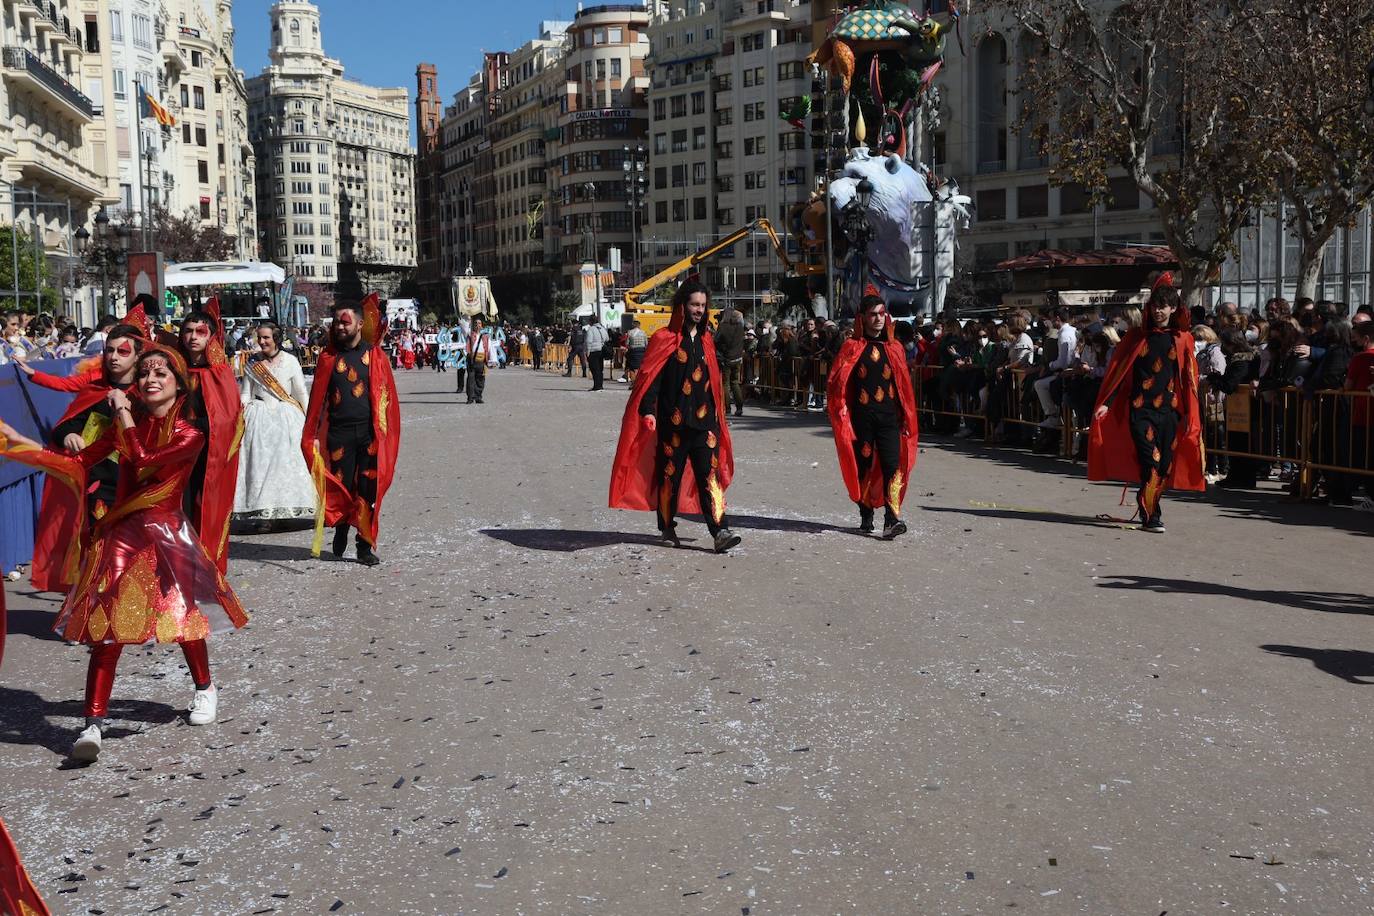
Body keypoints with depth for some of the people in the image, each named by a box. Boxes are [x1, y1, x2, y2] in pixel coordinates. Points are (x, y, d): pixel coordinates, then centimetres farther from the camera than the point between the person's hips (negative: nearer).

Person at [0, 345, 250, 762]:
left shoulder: (189, 433, -7)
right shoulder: (127, 423, 6)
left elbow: (144, 461, -21)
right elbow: (78, 463, 3)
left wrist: (123, 412, -13)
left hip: (166, 533, -2)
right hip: (122, 532, 2)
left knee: (185, 615, 10)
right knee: (107, 625, -8)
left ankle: (205, 689, 36)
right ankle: (94, 723, -10)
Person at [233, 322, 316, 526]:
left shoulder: (290, 361, -1)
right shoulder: (253, 362, 5)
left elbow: (302, 393, 3)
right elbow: (245, 394, 9)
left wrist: (309, 420, 1)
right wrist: (240, 416, -3)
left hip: (285, 417, -2)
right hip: (259, 417, 2)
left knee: (285, 460, -2)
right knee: (259, 462, -2)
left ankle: (288, 509, 5)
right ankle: (262, 511, 2)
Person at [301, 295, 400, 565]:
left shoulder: (375, 355, 3)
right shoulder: (328, 357, 6)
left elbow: (388, 396, 2)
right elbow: (318, 397, 5)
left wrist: (386, 432, -5)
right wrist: (313, 435, -1)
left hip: (370, 432, 0)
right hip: (339, 432, 1)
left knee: (368, 491, 2)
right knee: (340, 488, 6)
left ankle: (365, 546, 10)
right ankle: (341, 530, 30)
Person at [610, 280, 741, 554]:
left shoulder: (706, 341, 13)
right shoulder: (664, 339, -3)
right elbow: (650, 377, -9)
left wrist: (717, 416, 20)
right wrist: (648, 411, -21)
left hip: (704, 420, 4)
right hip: (672, 421, -4)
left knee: (710, 475, -5)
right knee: (670, 475, 6)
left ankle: (719, 532, -12)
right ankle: (667, 528, 21)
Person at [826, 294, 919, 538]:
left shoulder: (894, 348, 11)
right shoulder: (852, 347, 3)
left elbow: (905, 385, 12)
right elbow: (835, 382, 0)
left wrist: (906, 417, 7)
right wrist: (842, 413, -8)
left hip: (889, 417, 1)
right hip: (861, 417, -1)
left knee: (892, 465, -11)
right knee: (863, 466, 6)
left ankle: (892, 518, -17)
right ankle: (866, 516, 20)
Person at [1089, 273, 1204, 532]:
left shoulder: (1183, 340, 7)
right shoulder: (1137, 337, 5)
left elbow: (1189, 379, 8)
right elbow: (1118, 371, 4)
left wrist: (1191, 416, 4)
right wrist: (1106, 403, -6)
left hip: (1169, 411, 2)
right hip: (1140, 409, -2)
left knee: (1165, 465, 5)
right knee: (1151, 461, -13)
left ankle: (1147, 503, 26)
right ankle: (1150, 516, -8)